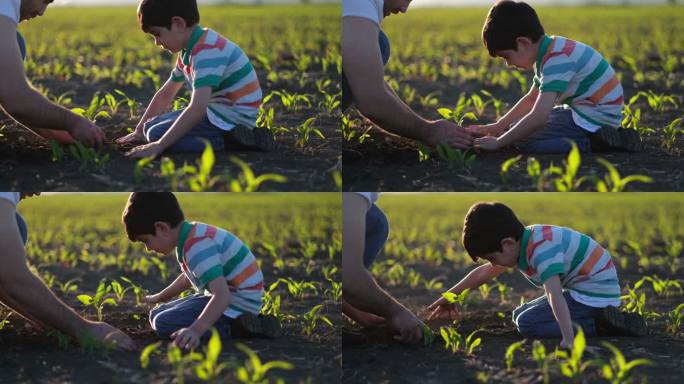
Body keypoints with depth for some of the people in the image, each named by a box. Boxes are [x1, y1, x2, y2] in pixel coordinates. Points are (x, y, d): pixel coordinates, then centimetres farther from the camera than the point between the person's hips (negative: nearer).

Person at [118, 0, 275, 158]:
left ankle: (226, 142, -18)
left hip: (231, 119, -10)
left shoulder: (207, 51, -23)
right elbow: (166, 93, 24)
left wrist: (158, 146, -33)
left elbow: (197, 109, -33)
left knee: (156, 134, -19)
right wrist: (140, 130, 25)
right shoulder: (190, 50, 10)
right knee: (151, 126, 16)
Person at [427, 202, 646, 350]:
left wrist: (568, 339, -49)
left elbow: (554, 294, -39)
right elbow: (483, 273, 19)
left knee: (526, 324, -18)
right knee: (519, 315, 15)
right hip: (580, 290, 10)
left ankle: (602, 325, -18)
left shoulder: (542, 250, -27)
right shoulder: (520, 243, 3)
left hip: (596, 293, -10)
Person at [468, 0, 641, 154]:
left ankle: (594, 142, -16)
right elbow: (531, 99, 23)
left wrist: (497, 142, -24)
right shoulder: (551, 51, 8)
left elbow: (538, 117, -32)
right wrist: (498, 126, 15)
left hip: (596, 117, -11)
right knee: (516, 128, 19)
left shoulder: (556, 60, -24)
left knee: (523, 138, -19)